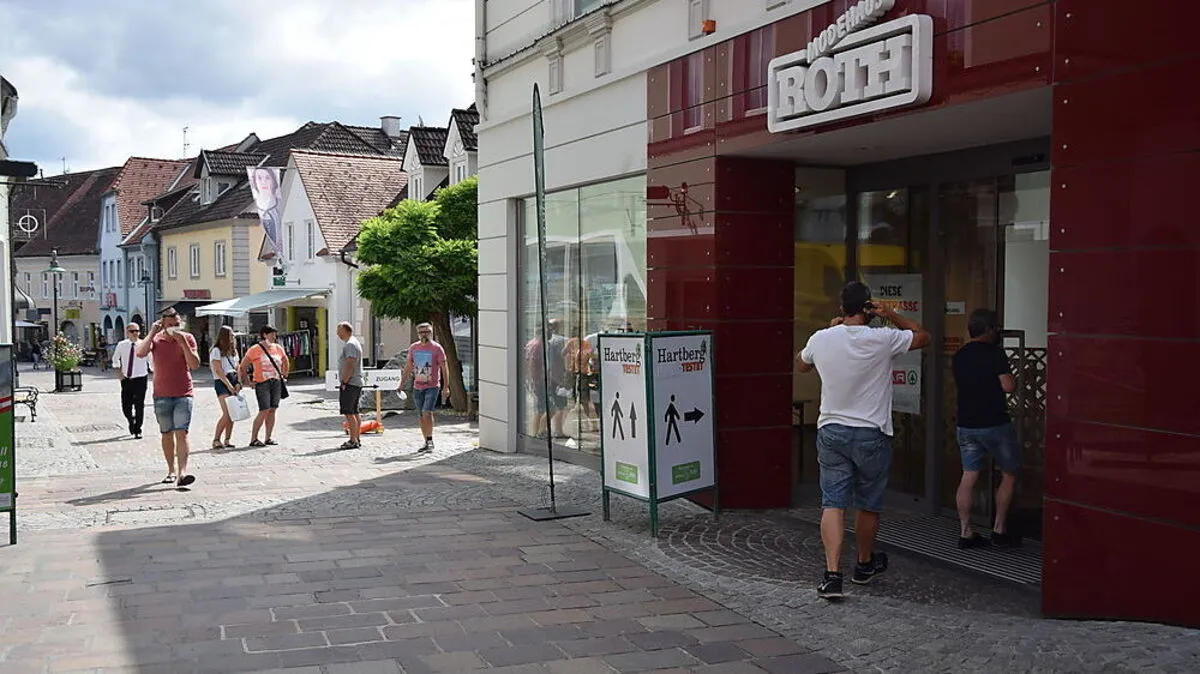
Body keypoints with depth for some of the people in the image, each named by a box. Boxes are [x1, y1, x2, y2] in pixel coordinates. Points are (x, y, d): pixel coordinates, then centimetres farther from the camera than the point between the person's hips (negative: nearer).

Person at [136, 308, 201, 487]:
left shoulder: (187, 338, 1)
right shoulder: (156, 339, 1)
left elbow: (195, 364, -8)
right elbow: (140, 353, -18)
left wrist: (183, 343, -17)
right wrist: (152, 332, -17)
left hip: (183, 394, -2)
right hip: (162, 396, 2)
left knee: (181, 433, -12)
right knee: (167, 434, 10)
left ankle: (182, 473, -21)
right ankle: (171, 470, 22)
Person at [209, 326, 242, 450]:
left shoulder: (233, 351, 19)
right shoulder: (216, 351, -4)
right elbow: (218, 371, -11)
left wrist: (238, 383, 0)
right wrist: (229, 385, -15)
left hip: (234, 382, 7)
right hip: (222, 383, -7)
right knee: (227, 414, -15)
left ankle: (227, 440, 7)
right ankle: (216, 440, -8)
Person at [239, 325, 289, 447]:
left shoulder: (278, 348, 11)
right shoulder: (254, 350, -5)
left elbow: (286, 363, 27)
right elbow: (243, 367, -2)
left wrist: (284, 375, 20)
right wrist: (247, 380, -3)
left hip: (276, 383, 6)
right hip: (262, 383, -5)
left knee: (272, 410, 5)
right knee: (264, 411, -12)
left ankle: (269, 438, 12)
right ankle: (253, 439, -7)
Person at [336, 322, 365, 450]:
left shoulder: (350, 344, -14)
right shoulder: (354, 342, 20)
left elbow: (350, 366, -22)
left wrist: (344, 382, -20)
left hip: (350, 384, -11)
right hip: (356, 383, 11)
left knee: (349, 413, -11)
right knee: (355, 412, 12)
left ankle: (353, 440, -12)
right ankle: (357, 439, 15)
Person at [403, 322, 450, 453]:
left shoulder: (437, 348, -4)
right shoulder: (413, 348, 8)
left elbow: (444, 368, -5)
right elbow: (407, 368, 16)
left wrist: (446, 387, -11)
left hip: (432, 386, -5)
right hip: (417, 387, 5)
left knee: (427, 413, -17)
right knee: (422, 415, 8)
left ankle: (430, 440, -7)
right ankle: (427, 442, 17)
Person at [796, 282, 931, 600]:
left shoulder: (820, 340, -4)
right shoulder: (882, 340, -12)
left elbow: (802, 365, 19)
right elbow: (923, 336, 5)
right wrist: (890, 315, 4)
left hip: (831, 432, 2)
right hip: (871, 435, -2)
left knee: (833, 503, 1)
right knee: (869, 504, 16)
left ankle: (832, 573, -11)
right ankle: (865, 564, 35)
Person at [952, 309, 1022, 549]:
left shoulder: (959, 356, 9)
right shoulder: (994, 353, -12)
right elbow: (1009, 386, -17)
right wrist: (1011, 374, 2)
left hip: (966, 425, 6)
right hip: (994, 424, -6)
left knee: (968, 477, 7)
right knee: (1009, 474, 10)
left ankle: (965, 533, 8)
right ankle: (999, 531, 9)